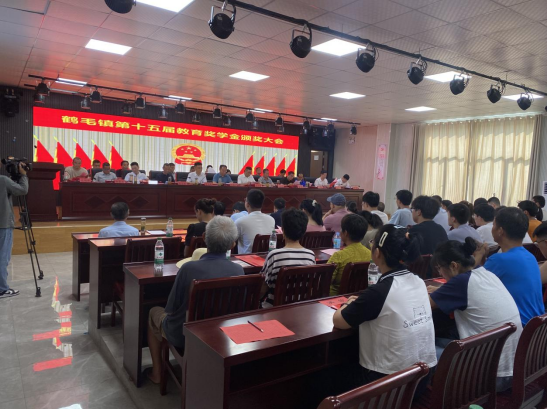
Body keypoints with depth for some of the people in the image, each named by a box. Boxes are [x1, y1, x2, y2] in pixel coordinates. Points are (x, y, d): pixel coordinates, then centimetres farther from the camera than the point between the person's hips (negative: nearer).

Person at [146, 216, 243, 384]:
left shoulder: (189, 268, -29)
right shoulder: (238, 270, -20)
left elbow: (171, 309, -14)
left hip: (183, 336, -3)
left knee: (154, 312, 27)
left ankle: (156, 372, 32)